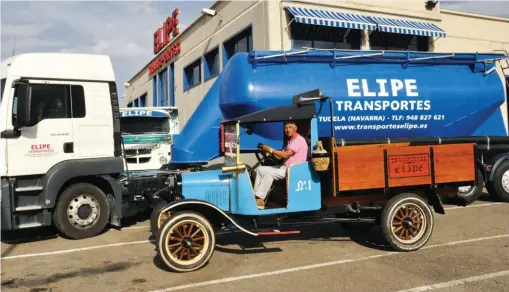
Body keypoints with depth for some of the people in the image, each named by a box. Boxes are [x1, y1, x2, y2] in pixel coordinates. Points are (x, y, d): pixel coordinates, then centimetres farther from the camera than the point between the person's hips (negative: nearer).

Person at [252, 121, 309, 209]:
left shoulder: (299, 140, -13)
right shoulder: (290, 141, 20)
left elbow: (285, 155, -22)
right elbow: (282, 154, 12)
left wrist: (270, 150, -16)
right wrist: (269, 151, -3)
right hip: (285, 167, 10)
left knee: (269, 173, -27)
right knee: (260, 169, 1)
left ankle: (260, 199, -22)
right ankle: (255, 195, -7)